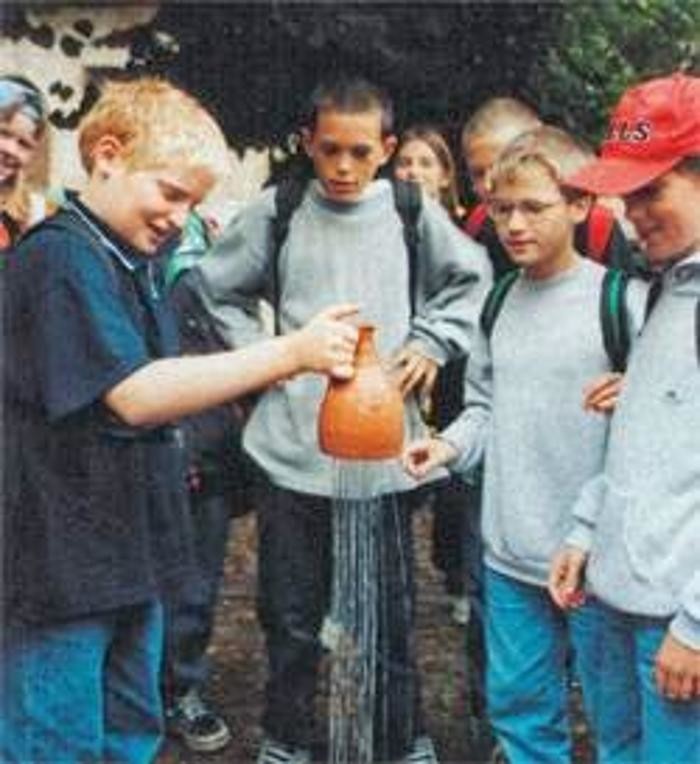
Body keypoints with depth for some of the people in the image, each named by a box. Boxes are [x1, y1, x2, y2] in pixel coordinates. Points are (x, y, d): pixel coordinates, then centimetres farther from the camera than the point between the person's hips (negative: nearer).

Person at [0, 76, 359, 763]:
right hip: (59, 564, -9)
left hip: (126, 548, 9)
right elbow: (136, 395, -28)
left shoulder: (133, 261, 13)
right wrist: (293, 352, -31)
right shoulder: (59, 257, -17)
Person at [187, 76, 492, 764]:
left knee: (390, 611, 9)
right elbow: (213, 288, 12)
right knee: (291, 614, 11)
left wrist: (431, 342, 2)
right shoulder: (276, 214, 1)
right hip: (291, 447, 0)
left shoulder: (413, 214, 1)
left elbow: (471, 281, 15)